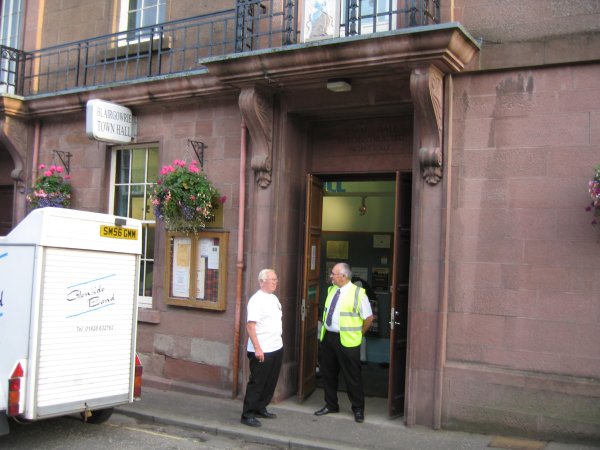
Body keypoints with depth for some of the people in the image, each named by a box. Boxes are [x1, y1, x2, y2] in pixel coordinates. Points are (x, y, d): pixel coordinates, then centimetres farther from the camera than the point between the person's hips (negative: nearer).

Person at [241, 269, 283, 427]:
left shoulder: (274, 298, 12)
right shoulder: (256, 300, -15)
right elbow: (250, 326, -19)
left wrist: (279, 342, 18)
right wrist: (257, 348, -23)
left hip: (277, 348, 8)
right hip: (262, 350, -8)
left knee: (270, 382, 15)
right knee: (257, 383, -2)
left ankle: (260, 409, 29)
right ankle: (247, 415, 8)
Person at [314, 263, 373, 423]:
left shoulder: (358, 293, -12)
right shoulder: (331, 290, 8)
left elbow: (369, 318, -6)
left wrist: (358, 334, 0)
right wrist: (326, 331, 13)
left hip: (347, 341, -6)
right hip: (328, 337, 7)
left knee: (352, 376, 3)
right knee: (328, 374, 15)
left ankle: (358, 409, 19)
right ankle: (331, 405, 31)